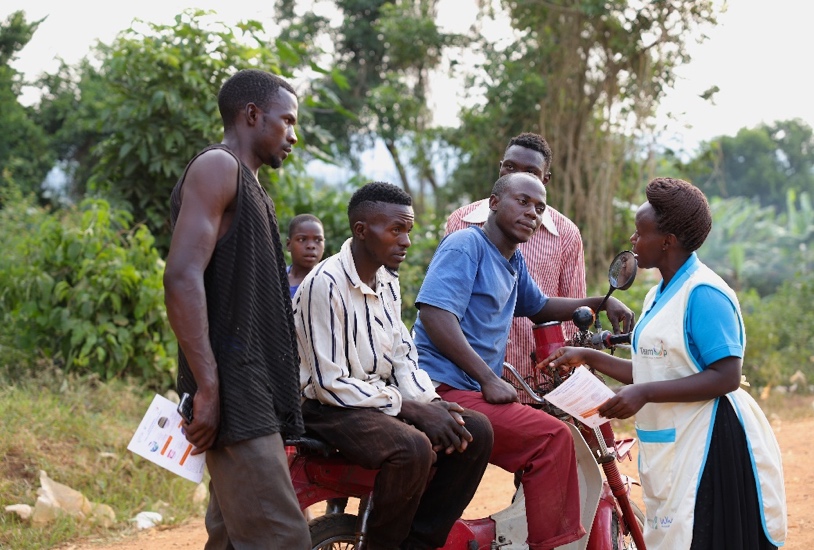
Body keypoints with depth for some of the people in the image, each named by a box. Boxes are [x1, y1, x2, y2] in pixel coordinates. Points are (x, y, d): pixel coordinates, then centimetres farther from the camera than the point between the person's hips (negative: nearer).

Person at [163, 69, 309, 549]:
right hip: (234, 396, -10)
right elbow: (182, 277, -17)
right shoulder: (217, 168, -6)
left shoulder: (249, 186, 24)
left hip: (258, 396, 10)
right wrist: (207, 389, -23)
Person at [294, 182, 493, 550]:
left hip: (382, 397, 9)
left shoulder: (388, 281, 10)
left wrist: (432, 403, -7)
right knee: (413, 448, -34)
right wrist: (411, 408, -21)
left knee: (475, 431, -7)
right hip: (330, 407, -9)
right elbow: (331, 384, -20)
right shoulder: (325, 284, -18)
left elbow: (402, 355, 14)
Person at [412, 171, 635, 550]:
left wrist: (599, 303, 25)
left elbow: (538, 308, 39)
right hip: (445, 390, -10)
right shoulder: (466, 245, -8)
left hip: (475, 390, 10)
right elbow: (435, 315, -21)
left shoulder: (514, 261, 20)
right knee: (552, 437, -21)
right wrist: (489, 379, -23)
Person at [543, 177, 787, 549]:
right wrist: (588, 358, 13)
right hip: (670, 445, 10)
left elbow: (726, 377, -21)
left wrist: (644, 394, -23)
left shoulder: (703, 293, -15)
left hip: (707, 447, -10)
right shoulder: (658, 295, 14)